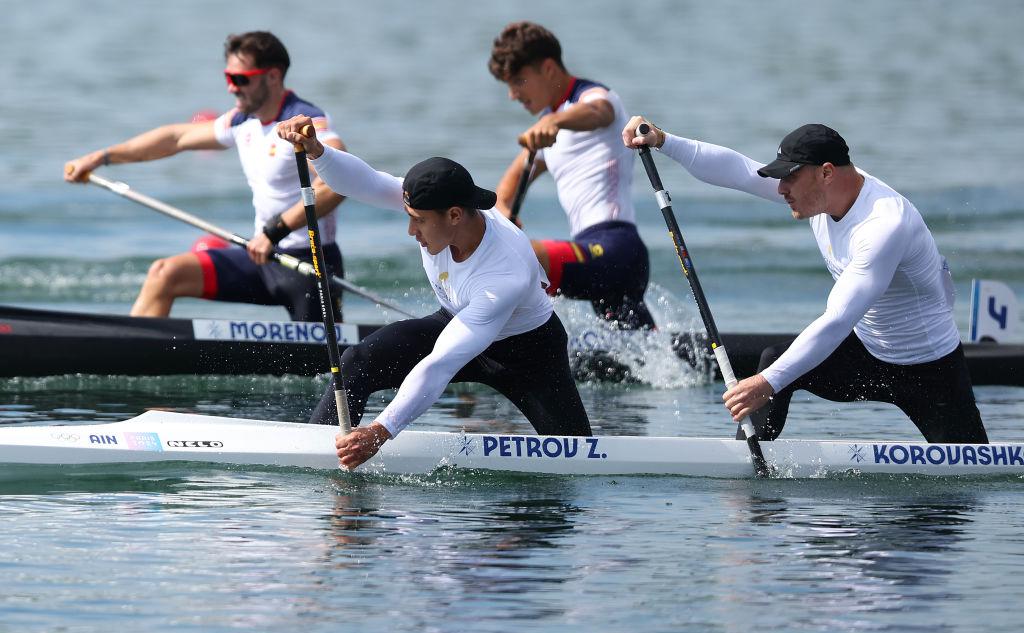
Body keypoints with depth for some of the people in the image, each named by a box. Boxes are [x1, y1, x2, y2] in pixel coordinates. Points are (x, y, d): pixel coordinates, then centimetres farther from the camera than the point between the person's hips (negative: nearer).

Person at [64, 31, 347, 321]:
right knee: (165, 274, -3)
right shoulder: (244, 121, 10)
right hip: (265, 257, 8)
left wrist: (276, 230, -38)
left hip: (307, 264, -8)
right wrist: (101, 157, 21)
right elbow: (177, 137, 21)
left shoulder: (306, 122, -16)